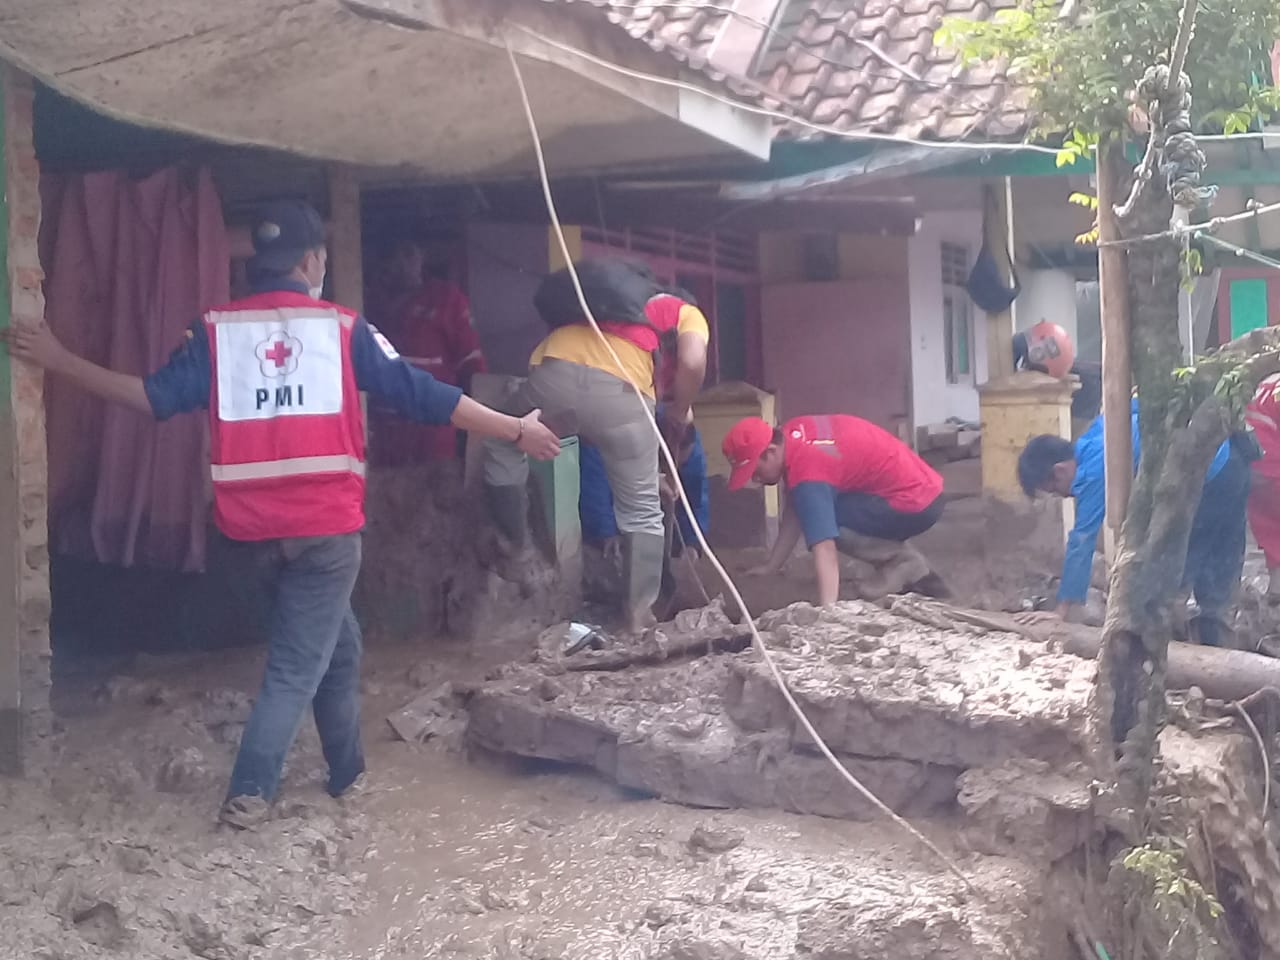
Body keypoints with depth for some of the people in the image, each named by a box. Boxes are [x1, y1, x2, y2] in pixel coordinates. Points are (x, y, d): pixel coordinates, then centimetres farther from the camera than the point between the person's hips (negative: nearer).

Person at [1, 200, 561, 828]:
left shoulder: (217, 330, 3)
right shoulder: (344, 329, -1)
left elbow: (158, 398, -4)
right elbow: (421, 395, -2)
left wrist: (60, 362, 6)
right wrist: (516, 430, 6)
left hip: (255, 526, 4)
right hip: (327, 523, -4)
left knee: (337, 639, 23)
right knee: (299, 664, 4)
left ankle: (348, 770, 29)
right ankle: (250, 794, -3)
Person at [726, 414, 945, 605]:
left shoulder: (807, 477, -25)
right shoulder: (790, 434, 3)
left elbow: (825, 550, -34)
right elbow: (794, 511, 11)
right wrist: (771, 567, 12)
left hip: (916, 505, -10)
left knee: (821, 519, -19)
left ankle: (905, 562, -3)